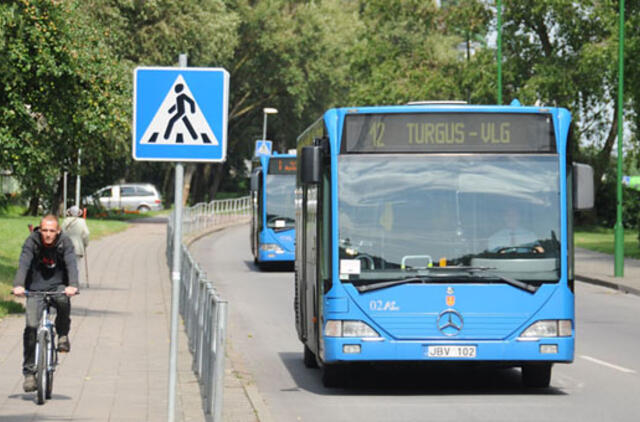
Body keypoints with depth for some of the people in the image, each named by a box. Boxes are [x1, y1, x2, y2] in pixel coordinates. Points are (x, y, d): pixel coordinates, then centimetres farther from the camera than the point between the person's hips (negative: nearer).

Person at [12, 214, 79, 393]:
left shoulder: (65, 242, -10)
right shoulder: (32, 242, -11)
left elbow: (71, 264, -23)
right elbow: (23, 264, -24)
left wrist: (72, 285, -42)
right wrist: (18, 285, -43)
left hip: (58, 285, 0)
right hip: (35, 288, 0)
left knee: (63, 301, -35)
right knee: (31, 327, -14)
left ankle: (63, 335, -7)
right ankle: (29, 372, -6)